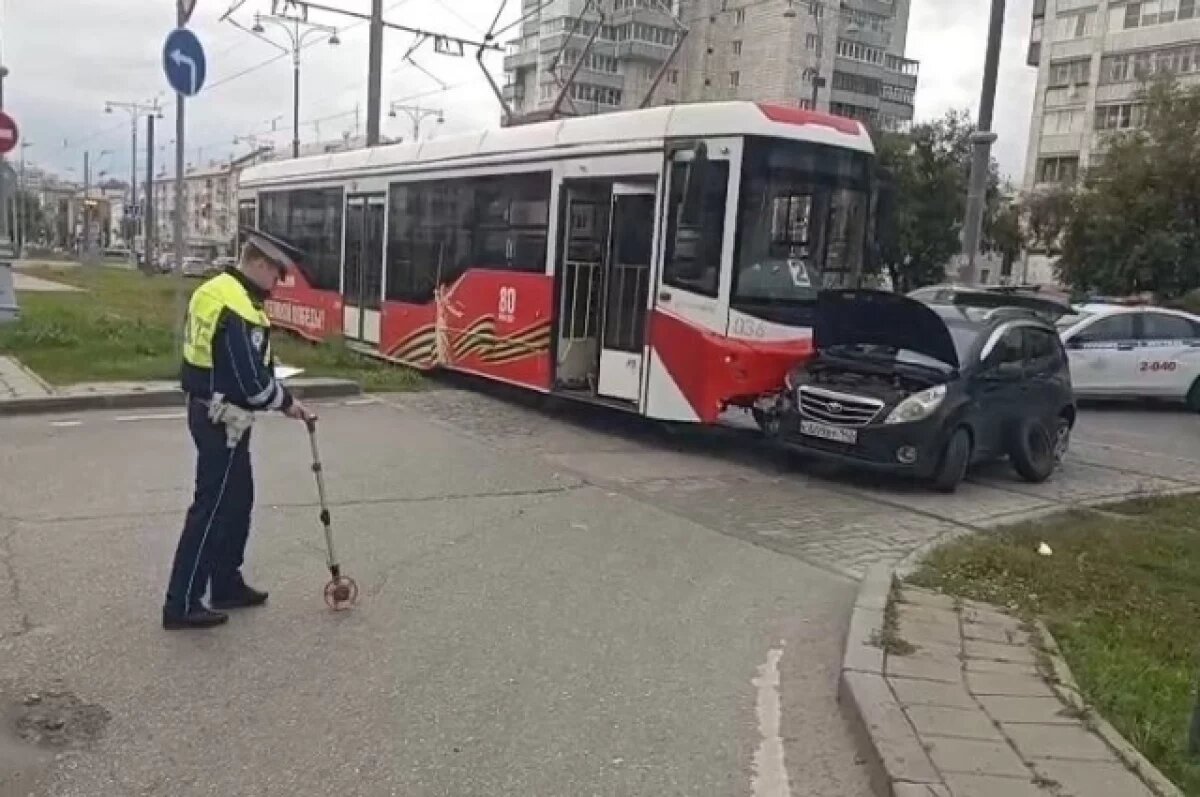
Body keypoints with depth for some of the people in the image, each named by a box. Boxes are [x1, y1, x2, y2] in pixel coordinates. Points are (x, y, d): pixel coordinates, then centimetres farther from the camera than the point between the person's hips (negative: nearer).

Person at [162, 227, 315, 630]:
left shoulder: (214, 290, 9)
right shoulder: (238, 311, -24)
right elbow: (252, 381, -24)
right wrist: (287, 403, -7)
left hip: (207, 410, 10)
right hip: (223, 421, -10)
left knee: (237, 500, 18)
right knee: (212, 509, -2)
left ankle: (226, 585, 29)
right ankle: (181, 604, 7)